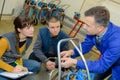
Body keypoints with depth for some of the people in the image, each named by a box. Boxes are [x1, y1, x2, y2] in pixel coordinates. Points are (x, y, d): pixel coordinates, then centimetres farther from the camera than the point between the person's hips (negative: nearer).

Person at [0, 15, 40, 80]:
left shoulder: (29, 38, -10)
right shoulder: (6, 40, -30)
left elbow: (19, 55, 3)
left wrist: (21, 67, -13)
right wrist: (12, 69, -28)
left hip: (13, 62, 7)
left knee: (36, 65, -10)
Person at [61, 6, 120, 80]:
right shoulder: (94, 30, -25)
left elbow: (102, 66, -36)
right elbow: (86, 45, -7)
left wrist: (74, 62, -39)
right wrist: (71, 52, -26)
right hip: (106, 60, 5)